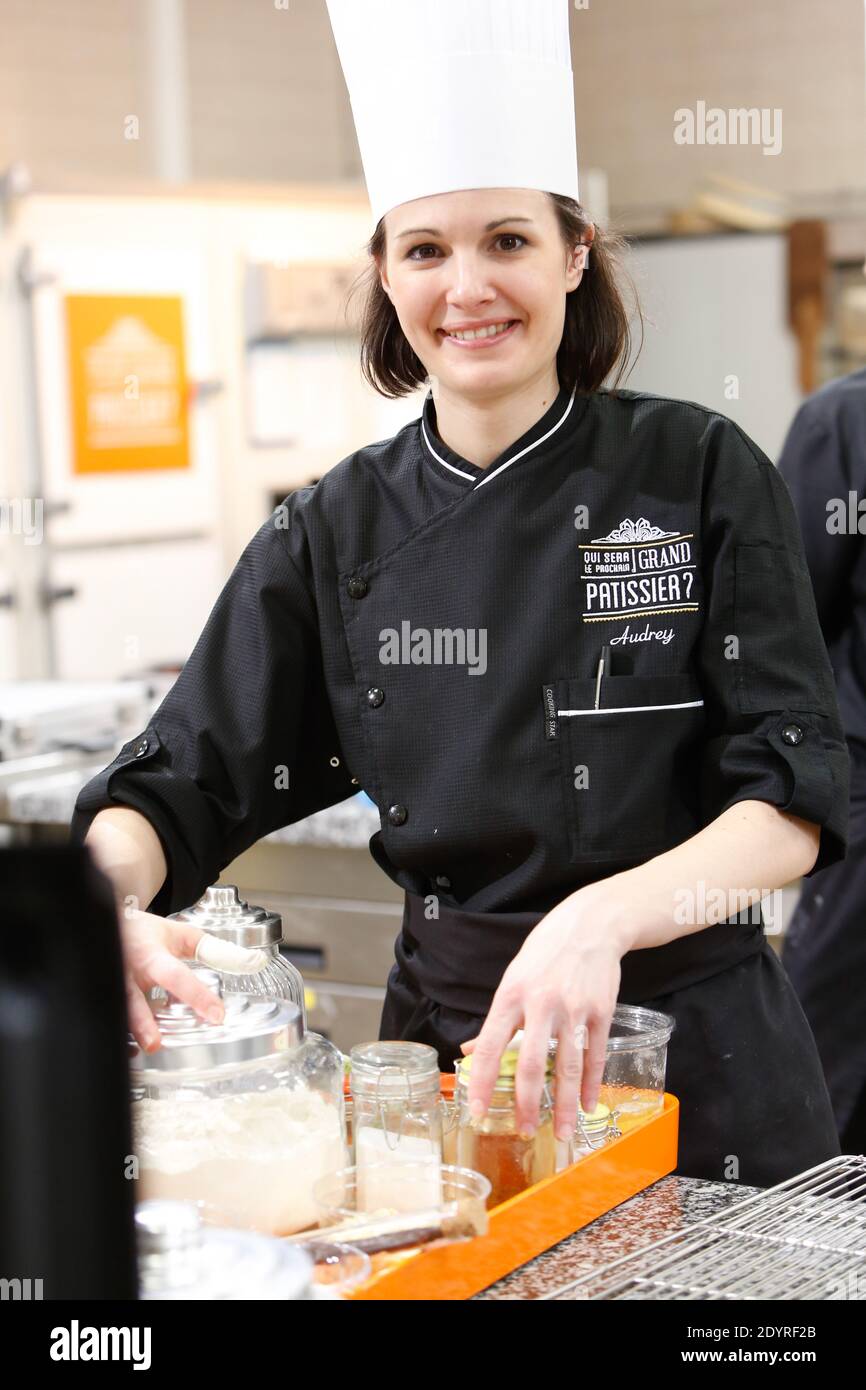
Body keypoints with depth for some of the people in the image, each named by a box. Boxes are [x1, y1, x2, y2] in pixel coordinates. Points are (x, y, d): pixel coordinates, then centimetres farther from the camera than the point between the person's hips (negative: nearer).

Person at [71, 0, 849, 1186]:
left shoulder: (699, 474, -9)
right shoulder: (336, 530, -1)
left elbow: (797, 797, -13)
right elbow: (182, 785, 0)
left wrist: (606, 916, -31)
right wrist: (100, 898, -23)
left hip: (695, 1065, -2)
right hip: (444, 1046, 2)